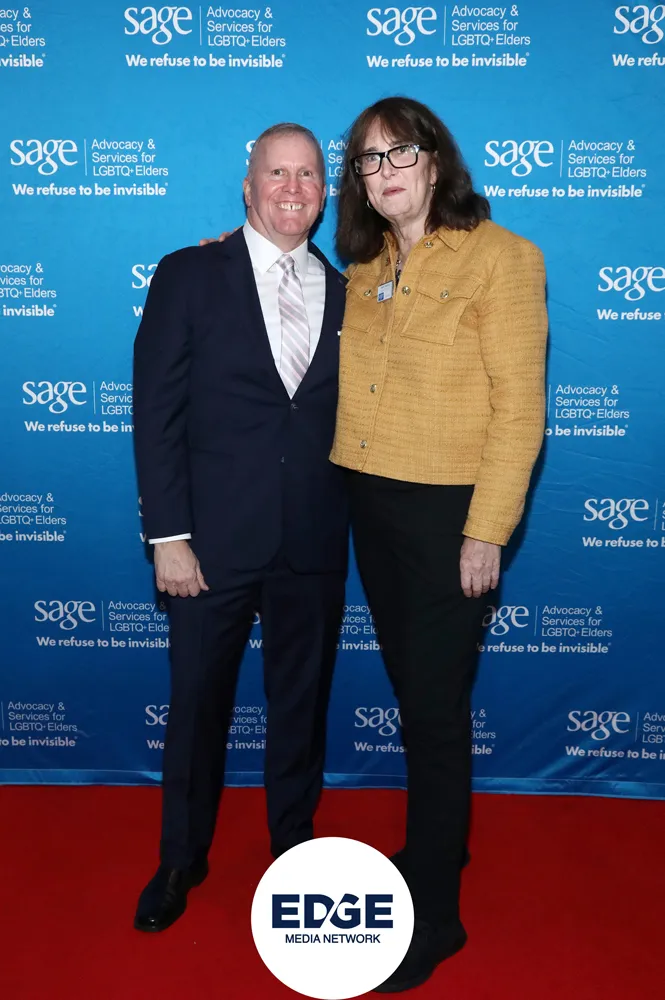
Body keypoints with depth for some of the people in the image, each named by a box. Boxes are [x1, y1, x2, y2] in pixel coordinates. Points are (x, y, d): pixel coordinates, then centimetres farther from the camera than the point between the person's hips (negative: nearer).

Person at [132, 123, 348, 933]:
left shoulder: (344, 294, 8)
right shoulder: (189, 277, -1)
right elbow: (157, 414, -6)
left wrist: (348, 527, 3)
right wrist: (168, 536, -11)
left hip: (314, 547, 3)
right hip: (215, 541, -2)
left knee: (301, 700, 16)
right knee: (197, 703, 11)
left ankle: (293, 840, 39)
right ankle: (182, 858, 34)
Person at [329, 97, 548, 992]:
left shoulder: (501, 257, -8)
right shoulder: (364, 270, 11)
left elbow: (519, 407, -13)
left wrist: (487, 530, -17)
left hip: (449, 510, -6)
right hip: (373, 504, 6)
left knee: (433, 706, 2)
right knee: (413, 687, 17)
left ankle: (433, 914, 20)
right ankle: (440, 840, 40)